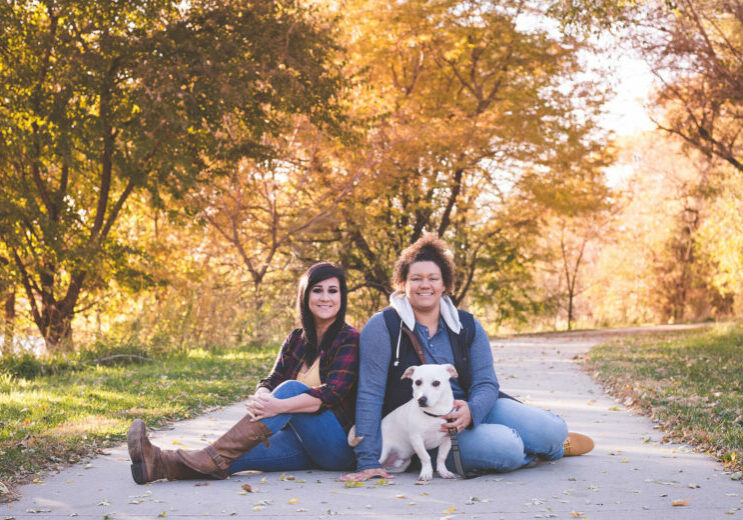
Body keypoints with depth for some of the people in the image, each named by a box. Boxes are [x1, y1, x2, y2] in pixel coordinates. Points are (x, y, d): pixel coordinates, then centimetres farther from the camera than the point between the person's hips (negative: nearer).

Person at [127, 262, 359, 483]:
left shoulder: (350, 340, -6)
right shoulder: (295, 341, 13)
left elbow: (333, 392, -20)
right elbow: (272, 380, 2)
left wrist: (279, 406, -34)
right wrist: (261, 398, -24)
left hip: (340, 446, -5)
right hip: (302, 443, 5)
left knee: (291, 388, -29)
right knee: (236, 456, -23)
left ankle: (215, 459, -38)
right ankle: (158, 463, -43)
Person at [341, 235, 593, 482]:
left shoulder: (467, 326, 6)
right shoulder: (383, 327, -8)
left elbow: (486, 383, -1)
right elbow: (370, 393, -14)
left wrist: (471, 410, -27)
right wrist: (368, 461, -22)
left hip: (475, 408, 5)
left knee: (551, 429, -17)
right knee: (506, 448, -29)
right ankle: (551, 449, 8)